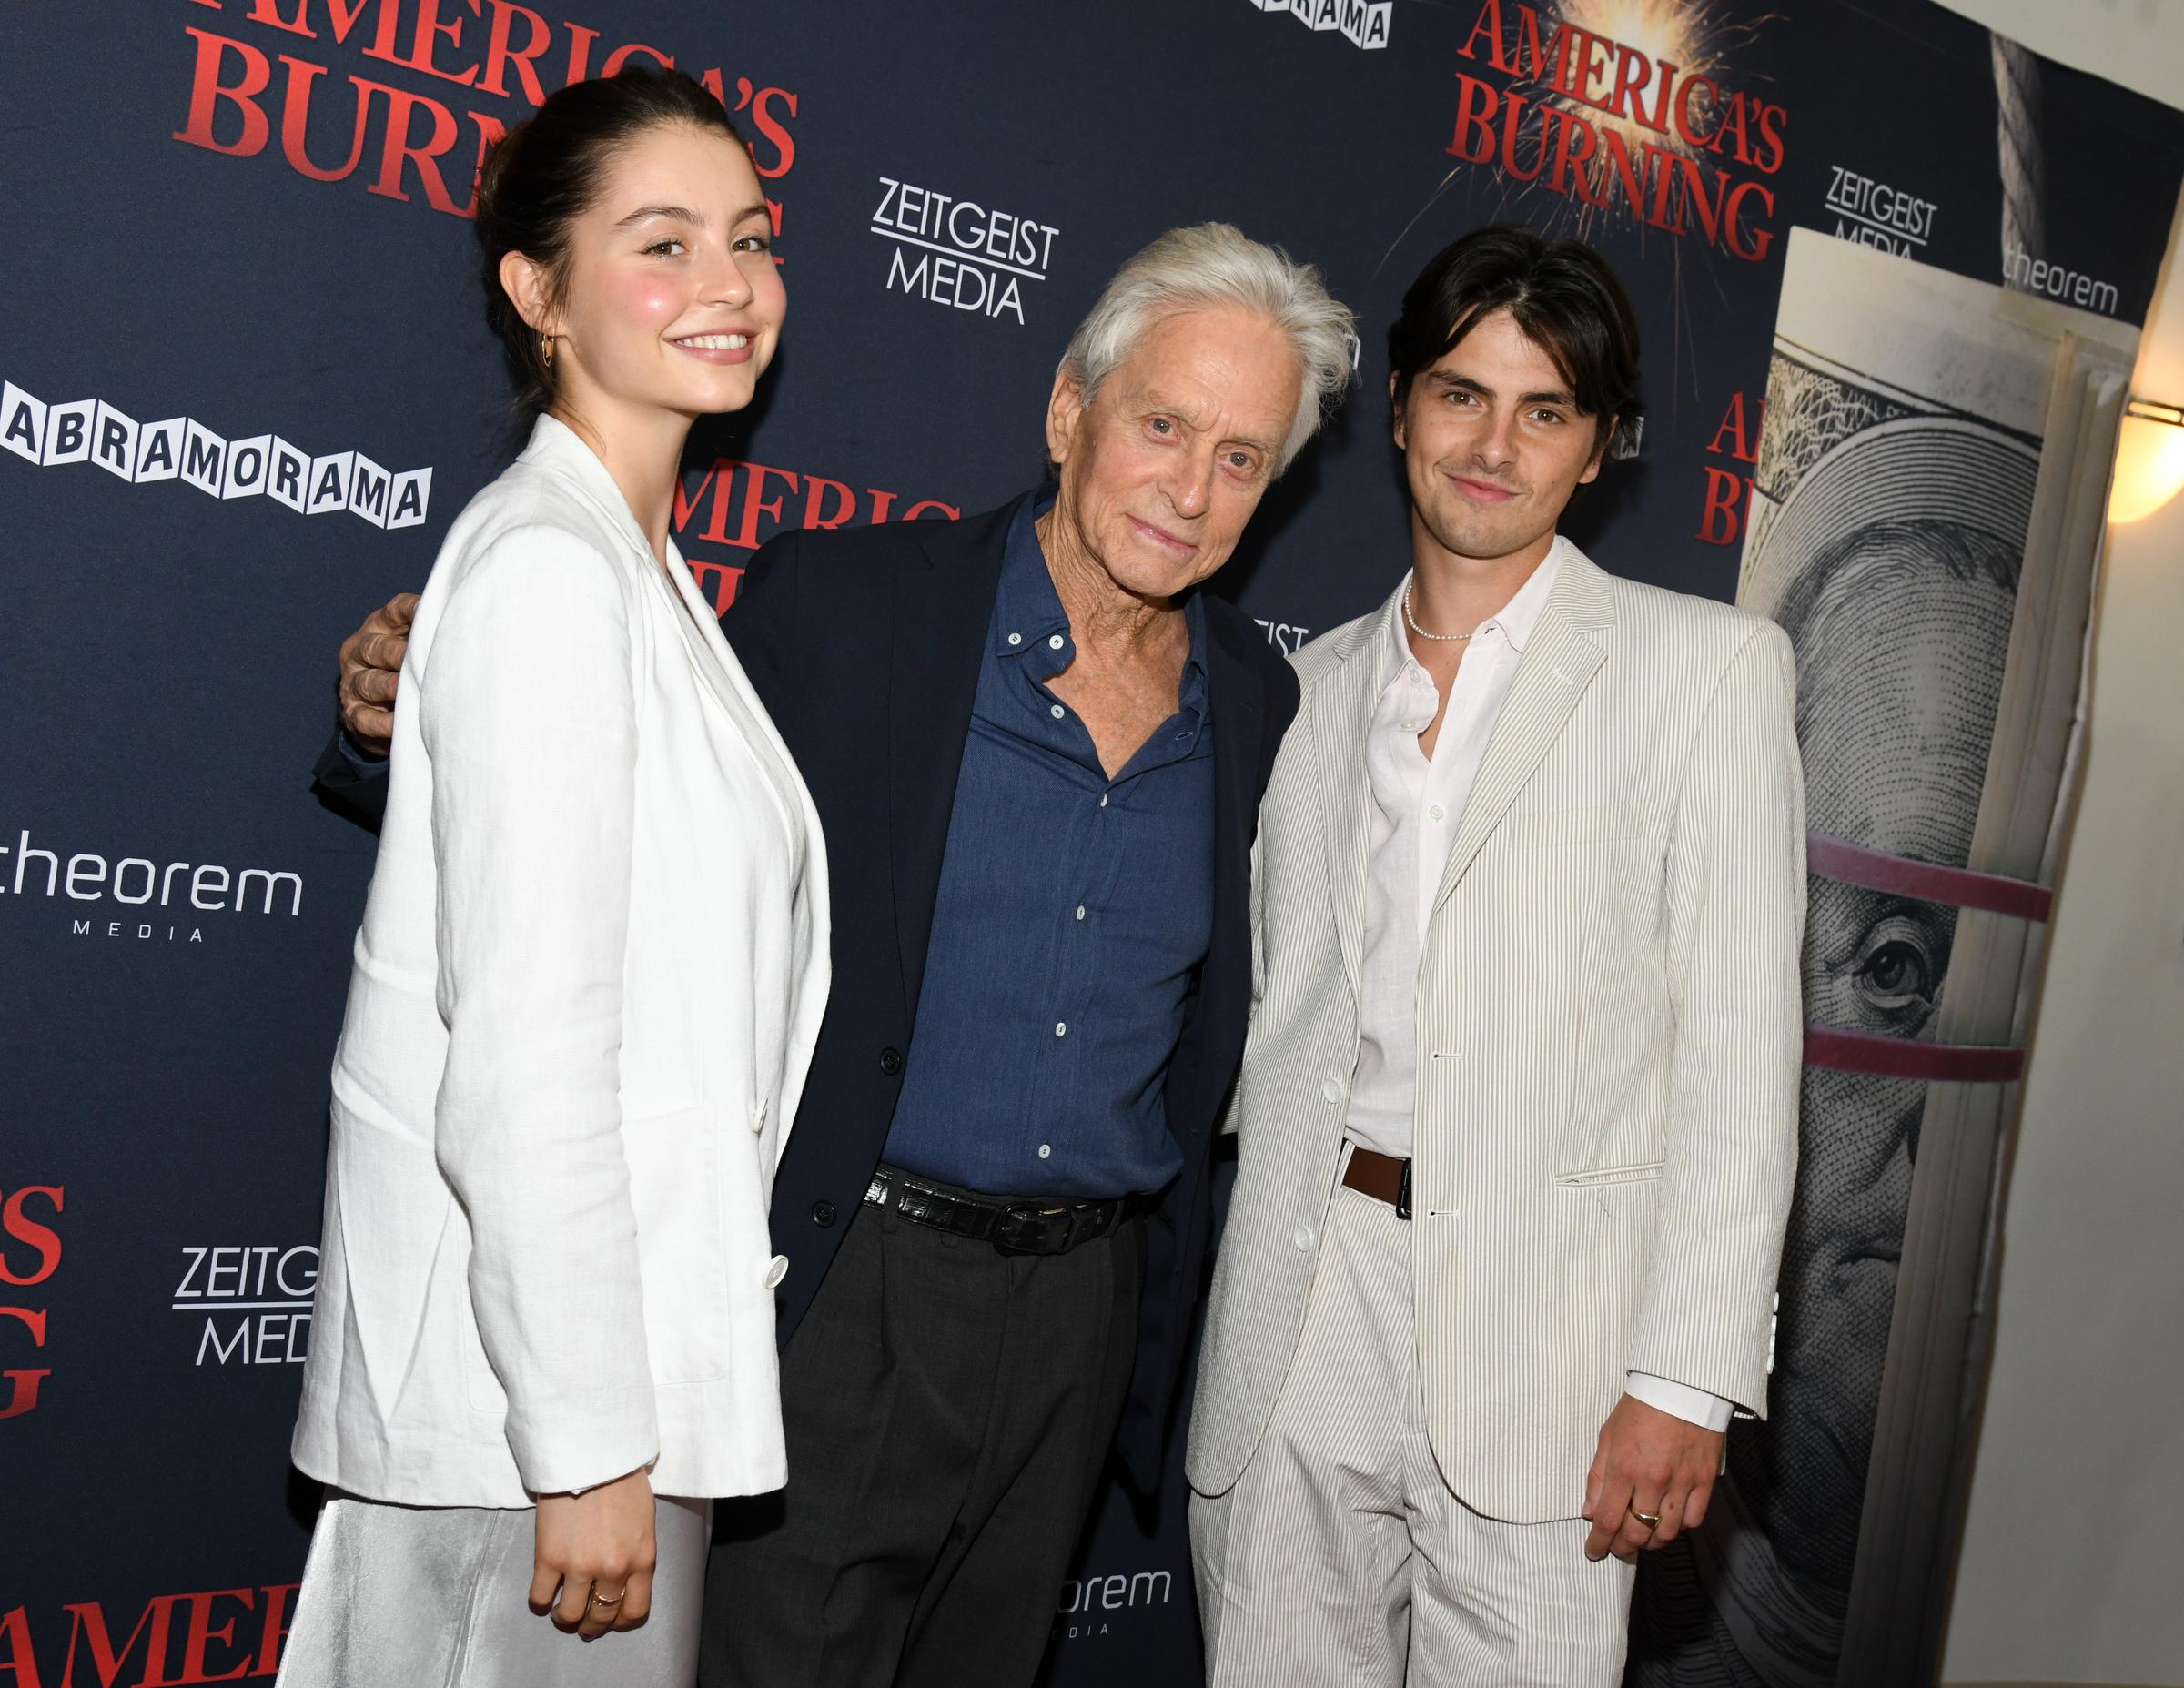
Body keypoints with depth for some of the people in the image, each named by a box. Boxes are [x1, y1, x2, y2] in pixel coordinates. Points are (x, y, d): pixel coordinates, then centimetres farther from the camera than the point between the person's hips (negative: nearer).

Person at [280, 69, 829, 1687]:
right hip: (532, 1371, -9)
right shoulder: (547, 573, -17)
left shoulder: (638, 566, 13)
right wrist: (592, 1449, -19)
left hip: (630, 1333, 9)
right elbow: (521, 1062, -22)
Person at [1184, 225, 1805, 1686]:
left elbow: (1739, 1036, -4)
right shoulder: (1320, 681, 14)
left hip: (1545, 1320, -3)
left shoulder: (1708, 664, 2)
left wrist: (1687, 1377, -10)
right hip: (1301, 1309, 4)